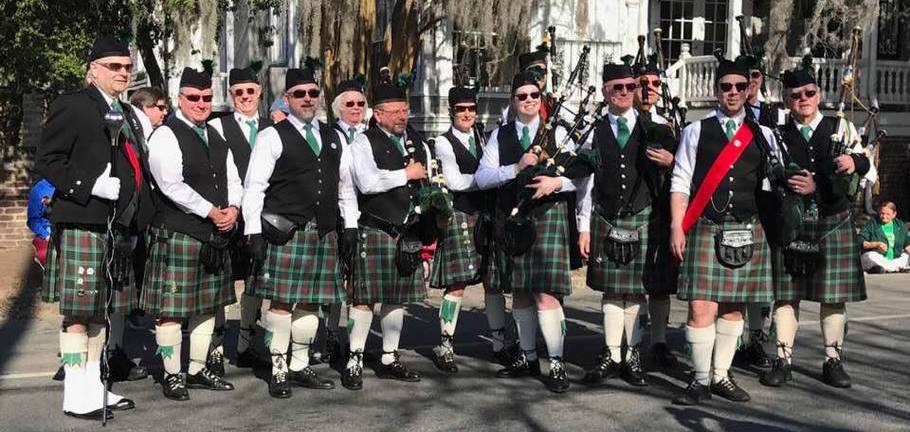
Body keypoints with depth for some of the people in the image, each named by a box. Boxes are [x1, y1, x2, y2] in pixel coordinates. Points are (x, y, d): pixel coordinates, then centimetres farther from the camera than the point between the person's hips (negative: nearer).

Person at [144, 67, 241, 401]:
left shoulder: (216, 138, 17)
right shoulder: (166, 135, -8)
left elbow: (233, 179, 15)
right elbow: (172, 186, -18)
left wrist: (233, 208, -6)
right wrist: (211, 211, -16)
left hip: (215, 235, 8)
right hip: (178, 233, -8)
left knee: (207, 305, 13)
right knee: (172, 308, -3)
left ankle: (198, 370, 24)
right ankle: (172, 375, 8)